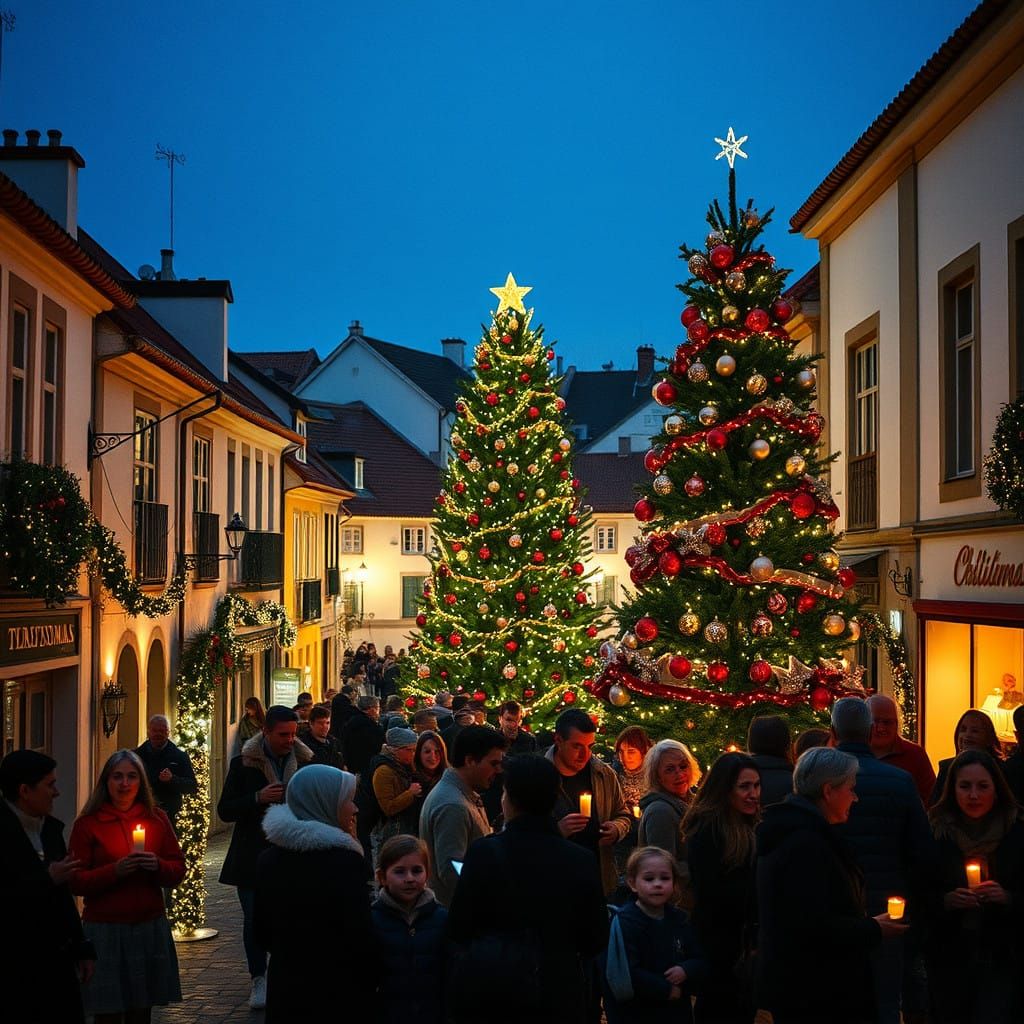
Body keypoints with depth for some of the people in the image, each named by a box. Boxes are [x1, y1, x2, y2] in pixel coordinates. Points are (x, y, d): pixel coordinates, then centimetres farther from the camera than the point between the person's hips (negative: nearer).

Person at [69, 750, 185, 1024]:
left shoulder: (157, 818, 8)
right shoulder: (87, 824, -2)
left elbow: (179, 870, 9)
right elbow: (76, 882, -4)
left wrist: (158, 866, -11)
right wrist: (115, 870, -19)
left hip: (150, 928, 3)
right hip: (105, 929, -3)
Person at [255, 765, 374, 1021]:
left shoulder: (269, 857, 1)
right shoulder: (343, 861, -19)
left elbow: (262, 933, 9)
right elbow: (359, 938, -19)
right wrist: (371, 980, -3)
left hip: (283, 992, 6)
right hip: (337, 995, -6)